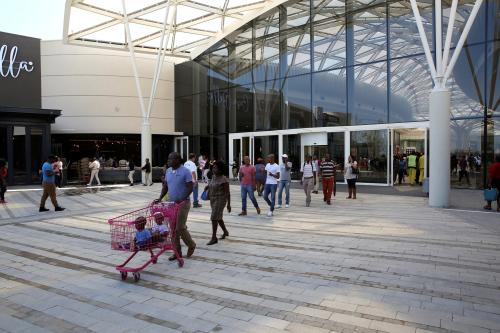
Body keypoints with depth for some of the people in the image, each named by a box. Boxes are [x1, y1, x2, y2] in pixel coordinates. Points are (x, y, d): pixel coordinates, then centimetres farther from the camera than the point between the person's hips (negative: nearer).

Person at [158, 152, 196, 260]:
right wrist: (160, 198, -1)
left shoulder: (185, 171, -11)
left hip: (183, 203, -6)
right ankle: (177, 252, 18)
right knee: (173, 228, 7)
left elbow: (190, 188, -14)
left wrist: (181, 200, -22)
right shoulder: (168, 171, 8)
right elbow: (165, 186, 13)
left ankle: (191, 245, 19)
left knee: (180, 228, -7)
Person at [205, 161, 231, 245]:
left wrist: (228, 204, -18)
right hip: (213, 199, 9)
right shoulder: (213, 176, 6)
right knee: (218, 217, 18)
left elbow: (227, 192, -16)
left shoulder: (223, 179, -17)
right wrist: (208, 186, 10)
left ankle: (214, 238, -2)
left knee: (214, 218, -10)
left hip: (220, 200, -9)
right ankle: (225, 232, 38)